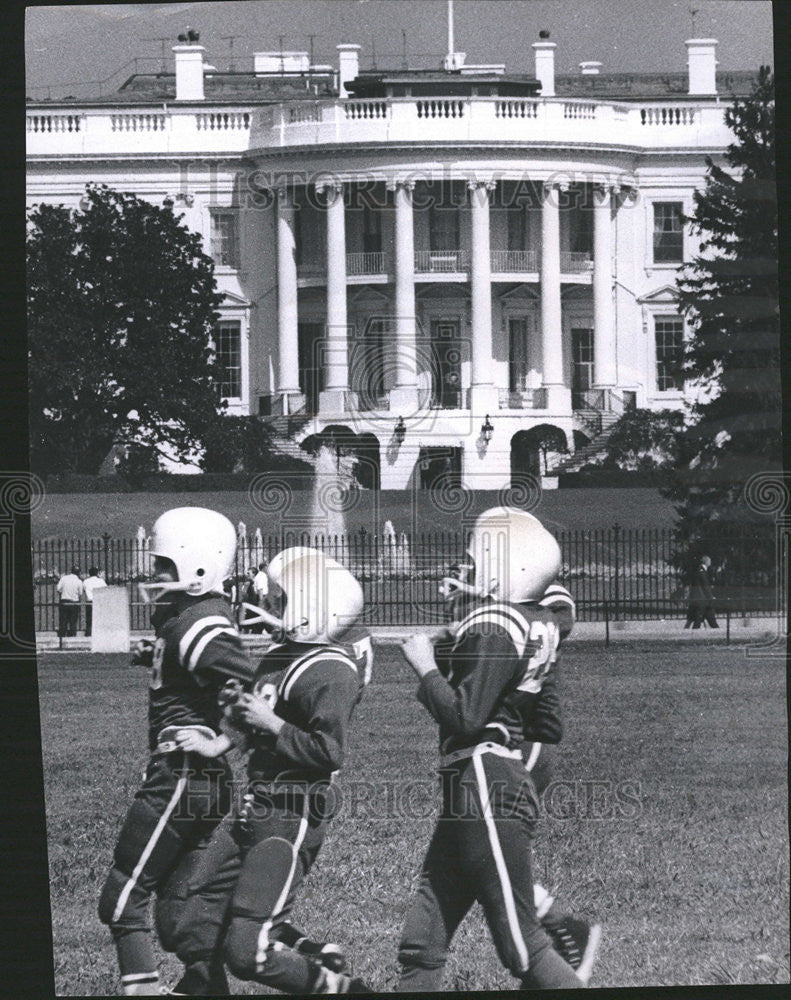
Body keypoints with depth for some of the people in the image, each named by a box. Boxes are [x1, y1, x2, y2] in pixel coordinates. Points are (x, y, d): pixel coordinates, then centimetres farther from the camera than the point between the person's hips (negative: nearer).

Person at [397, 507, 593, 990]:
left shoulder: (496, 629, -16)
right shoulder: (540, 623, 11)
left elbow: (465, 719, -21)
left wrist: (427, 668, -7)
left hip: (487, 792, -10)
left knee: (524, 948, -5)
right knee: (422, 947, 11)